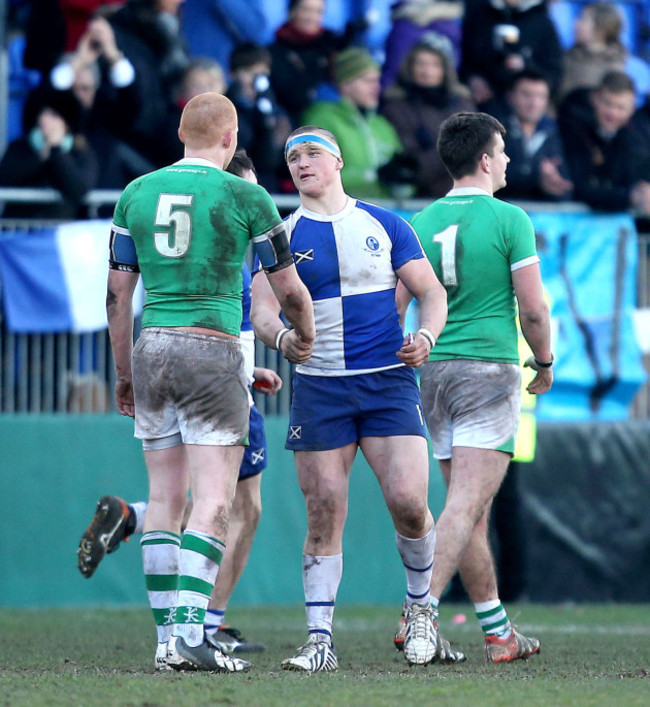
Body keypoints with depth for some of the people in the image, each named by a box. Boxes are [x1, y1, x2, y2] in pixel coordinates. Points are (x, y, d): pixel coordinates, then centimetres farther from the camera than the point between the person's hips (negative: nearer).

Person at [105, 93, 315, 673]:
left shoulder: (137, 194, 8)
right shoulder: (245, 197, -3)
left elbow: (118, 292, 11)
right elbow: (288, 289, 5)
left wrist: (124, 374, 20)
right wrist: (306, 336, 26)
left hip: (150, 347, 5)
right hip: (212, 349, -5)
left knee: (165, 497, 10)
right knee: (213, 502, -6)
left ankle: (167, 637, 8)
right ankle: (191, 633, -17)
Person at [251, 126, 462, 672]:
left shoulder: (385, 225, 8)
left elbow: (432, 292, 9)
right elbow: (262, 310, -1)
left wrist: (425, 336, -12)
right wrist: (281, 336, -24)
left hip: (388, 381, 0)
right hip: (318, 388, 0)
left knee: (408, 501, -12)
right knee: (324, 517, -3)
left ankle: (420, 610, 12)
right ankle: (320, 639, 2)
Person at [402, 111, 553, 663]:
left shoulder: (420, 224, 7)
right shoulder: (509, 219, -7)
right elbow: (533, 308, -8)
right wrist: (544, 362, 8)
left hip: (434, 371, 6)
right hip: (490, 369, -6)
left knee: (471, 510, 12)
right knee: (466, 506, -11)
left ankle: (499, 632, 18)